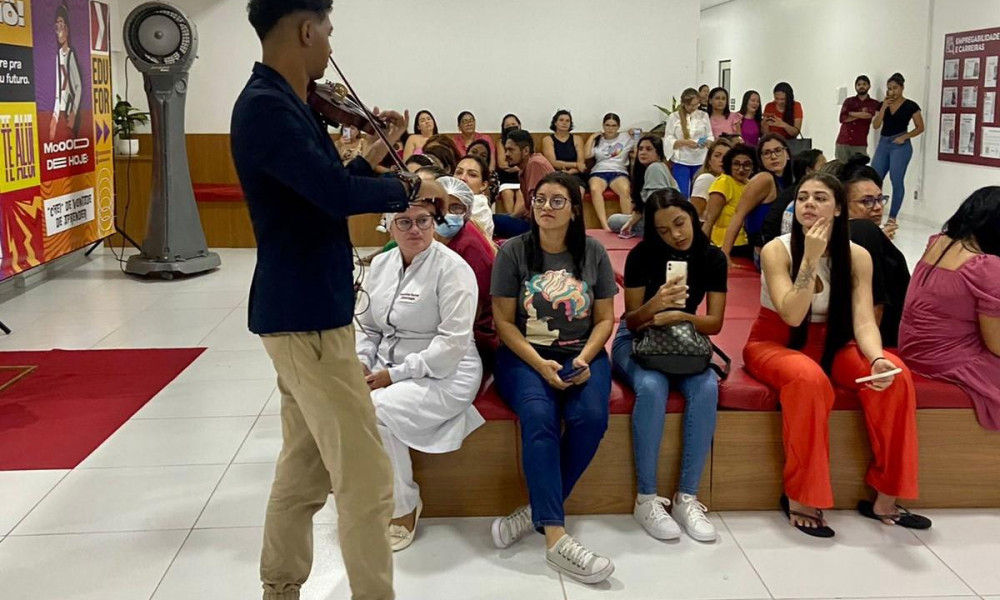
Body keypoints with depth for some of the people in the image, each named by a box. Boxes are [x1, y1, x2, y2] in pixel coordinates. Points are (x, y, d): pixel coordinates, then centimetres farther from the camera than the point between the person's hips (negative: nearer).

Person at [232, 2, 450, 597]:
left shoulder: (280, 103, 13)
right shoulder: (266, 106, -19)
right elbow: (339, 196, -29)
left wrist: (375, 154, 13)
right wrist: (412, 186, -13)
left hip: (303, 311, 10)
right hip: (308, 317, -10)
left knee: (304, 468, 18)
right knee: (367, 479, -4)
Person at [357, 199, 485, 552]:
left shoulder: (452, 268, -12)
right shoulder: (380, 265, 9)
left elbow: (452, 343, -19)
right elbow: (367, 328, 16)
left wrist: (395, 374, -20)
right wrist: (361, 362, -5)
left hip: (443, 375, -6)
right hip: (387, 371, 6)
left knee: (371, 410, -28)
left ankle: (403, 507, -7)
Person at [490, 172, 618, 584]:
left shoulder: (593, 253, 4)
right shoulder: (513, 251, -2)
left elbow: (605, 319, 5)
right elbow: (504, 321, -4)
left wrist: (584, 360, -12)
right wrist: (539, 364, -17)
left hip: (582, 354, 2)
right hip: (524, 354, -2)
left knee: (591, 417, -28)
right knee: (539, 416, -31)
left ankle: (539, 510, -14)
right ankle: (556, 538, -32)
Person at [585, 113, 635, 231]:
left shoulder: (626, 138, 18)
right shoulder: (598, 140, 21)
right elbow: (586, 155, 7)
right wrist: (592, 137, 10)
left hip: (619, 172, 0)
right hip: (599, 172, 1)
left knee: (625, 190, -38)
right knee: (594, 189, -37)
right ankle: (605, 226, -44)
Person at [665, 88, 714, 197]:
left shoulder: (704, 116, 7)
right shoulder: (674, 117, -2)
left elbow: (710, 136, 10)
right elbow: (668, 140, -4)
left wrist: (707, 142, -14)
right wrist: (685, 142, -19)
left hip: (700, 161, 3)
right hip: (681, 162, -3)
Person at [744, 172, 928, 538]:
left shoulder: (857, 256, -5)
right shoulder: (776, 250, -14)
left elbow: (864, 320, -14)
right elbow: (792, 316, -24)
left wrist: (877, 358, -34)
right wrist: (811, 259, -29)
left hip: (828, 345, 4)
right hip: (775, 345, -4)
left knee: (895, 375, -23)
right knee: (810, 379, -38)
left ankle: (885, 497, -13)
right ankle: (799, 498, -25)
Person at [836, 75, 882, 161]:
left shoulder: (874, 104, 8)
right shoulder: (849, 101, 13)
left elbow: (868, 115, -12)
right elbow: (843, 118, -1)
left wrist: (850, 114, -3)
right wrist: (860, 114, -2)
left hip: (860, 144, -2)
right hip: (842, 142, 2)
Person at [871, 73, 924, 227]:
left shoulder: (910, 106, -3)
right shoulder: (883, 104, 9)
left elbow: (920, 127, 1)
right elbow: (875, 125, 2)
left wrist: (904, 137, -13)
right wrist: (884, 107, -7)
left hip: (900, 146, -5)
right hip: (883, 143, 5)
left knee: (897, 181, -5)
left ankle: (892, 217, 2)